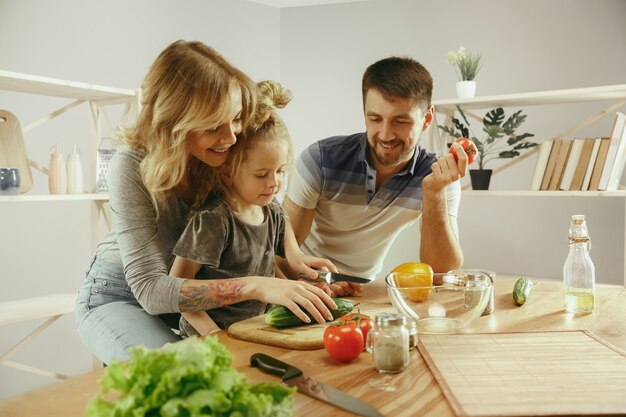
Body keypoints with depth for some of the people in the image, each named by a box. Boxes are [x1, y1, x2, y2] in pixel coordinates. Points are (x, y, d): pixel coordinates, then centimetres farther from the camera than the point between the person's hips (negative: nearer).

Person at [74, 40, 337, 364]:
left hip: (186, 287, 5)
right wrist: (254, 286, -44)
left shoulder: (229, 154, -17)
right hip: (117, 296, -5)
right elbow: (150, 289, -33)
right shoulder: (133, 167, -30)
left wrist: (292, 256, -22)